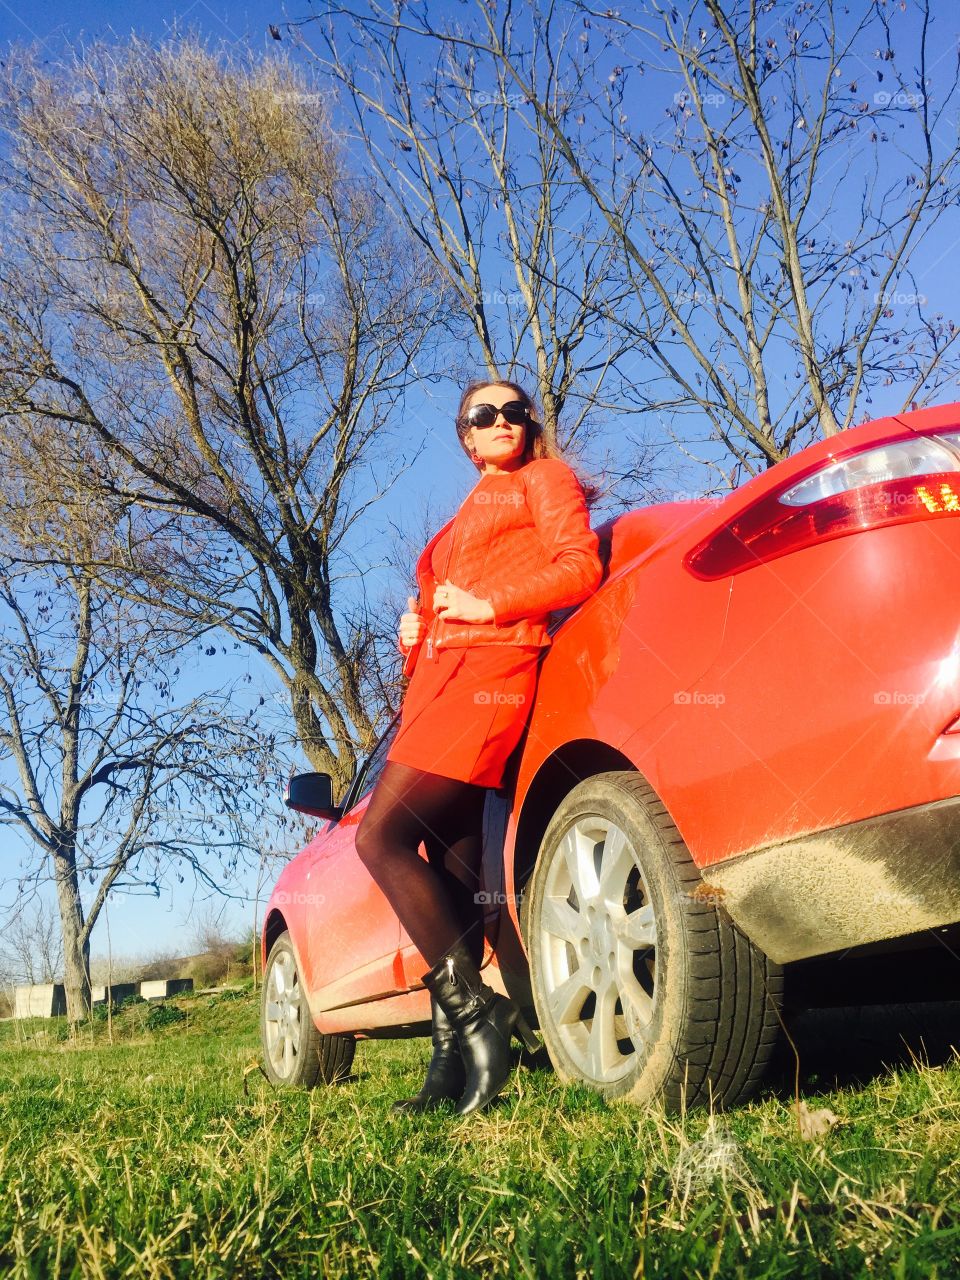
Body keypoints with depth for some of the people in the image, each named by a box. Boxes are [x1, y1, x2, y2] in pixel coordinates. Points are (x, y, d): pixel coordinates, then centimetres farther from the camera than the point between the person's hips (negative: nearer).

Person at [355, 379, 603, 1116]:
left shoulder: (544, 479, 12)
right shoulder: (464, 519, 32)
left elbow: (580, 568, -2)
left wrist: (489, 605, -10)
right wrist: (415, 634, 8)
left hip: (490, 669, -8)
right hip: (438, 676, 8)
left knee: (383, 837, -19)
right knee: (451, 870, 0)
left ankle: (474, 1010, -15)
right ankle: (454, 1057, 0)